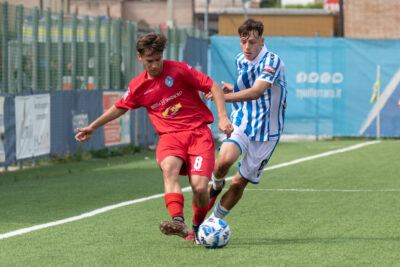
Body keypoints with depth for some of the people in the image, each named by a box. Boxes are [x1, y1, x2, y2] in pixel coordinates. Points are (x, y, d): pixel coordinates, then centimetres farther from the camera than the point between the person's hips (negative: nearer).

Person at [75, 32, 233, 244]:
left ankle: (198, 226, 14)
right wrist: (92, 127, 33)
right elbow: (119, 108, 28)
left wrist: (222, 117, -13)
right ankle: (178, 222, -52)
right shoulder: (137, 87, 9)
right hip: (169, 135, 2)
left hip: (198, 133, -2)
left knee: (199, 187, -19)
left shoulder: (179, 70, -3)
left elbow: (213, 87, -1)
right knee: (169, 168, -34)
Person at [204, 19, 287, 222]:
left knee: (240, 181, -1)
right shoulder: (241, 61, 6)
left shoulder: (272, 62, -17)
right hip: (242, 123, 3)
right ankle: (216, 185, 7)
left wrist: (222, 97, -27)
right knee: (224, 160, -27)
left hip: (266, 131, -3)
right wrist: (234, 89, 4)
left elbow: (255, 92, -29)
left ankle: (215, 220, 18)